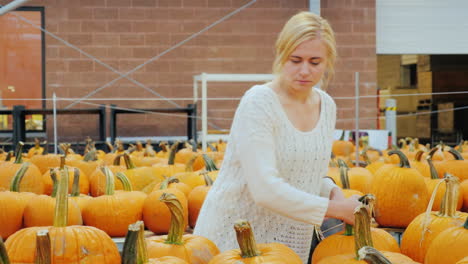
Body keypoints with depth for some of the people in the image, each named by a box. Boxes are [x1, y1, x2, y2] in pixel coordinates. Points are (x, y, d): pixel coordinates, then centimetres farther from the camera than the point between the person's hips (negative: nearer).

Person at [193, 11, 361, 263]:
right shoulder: (258, 103, -18)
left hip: (291, 243, 6)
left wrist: (333, 192, -5)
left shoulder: (327, 106, 3)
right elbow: (266, 190, -26)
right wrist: (337, 208, -20)